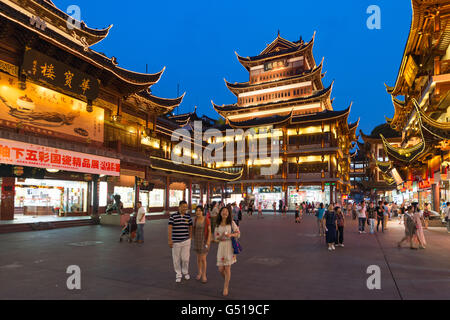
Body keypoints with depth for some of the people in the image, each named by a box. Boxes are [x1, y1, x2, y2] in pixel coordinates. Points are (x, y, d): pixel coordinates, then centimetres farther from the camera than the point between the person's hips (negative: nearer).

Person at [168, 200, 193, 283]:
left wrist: (190, 238, 9)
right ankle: (178, 274, 23)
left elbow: (190, 227, 10)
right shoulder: (173, 216, -7)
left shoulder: (188, 216, 1)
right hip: (176, 241, -1)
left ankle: (185, 272, 30)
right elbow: (170, 228, -6)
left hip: (186, 241, 2)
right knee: (176, 259, 6)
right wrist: (170, 240, -8)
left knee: (185, 258, 5)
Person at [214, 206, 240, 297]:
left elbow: (238, 233, -2)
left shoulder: (231, 223, -2)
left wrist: (231, 234, -20)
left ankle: (225, 288, 18)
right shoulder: (218, 225, 7)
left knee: (227, 268, -2)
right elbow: (216, 236, 8)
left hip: (230, 246, -3)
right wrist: (221, 236, -13)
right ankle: (227, 280, 35)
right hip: (221, 246, 3)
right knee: (221, 269, 3)